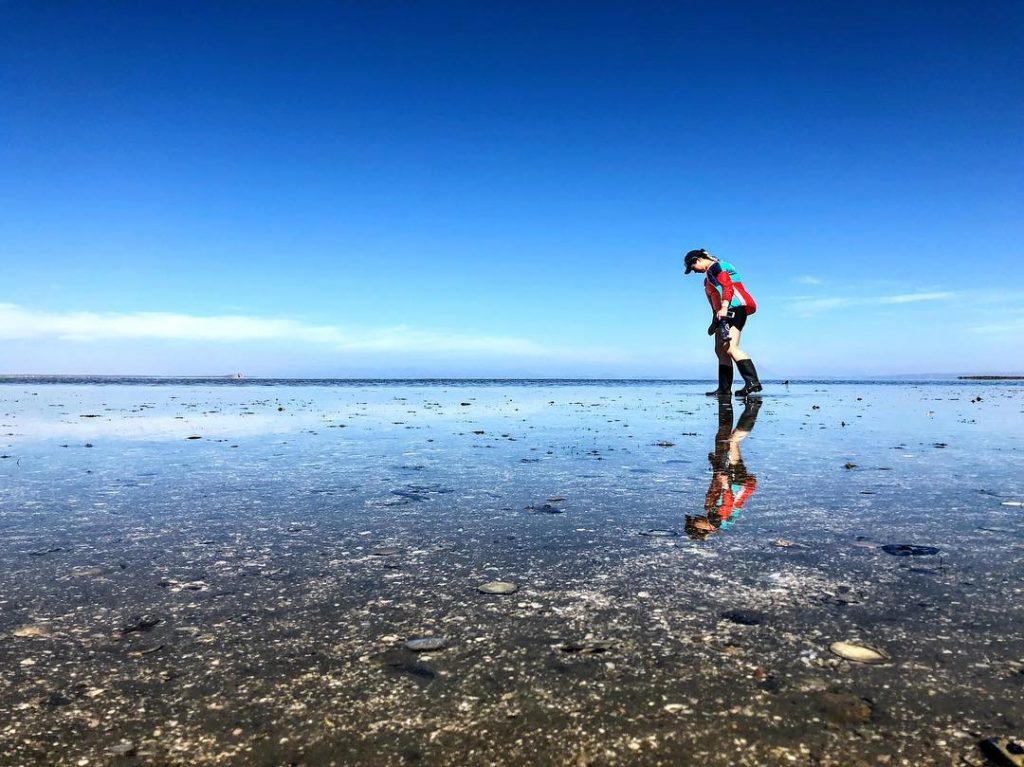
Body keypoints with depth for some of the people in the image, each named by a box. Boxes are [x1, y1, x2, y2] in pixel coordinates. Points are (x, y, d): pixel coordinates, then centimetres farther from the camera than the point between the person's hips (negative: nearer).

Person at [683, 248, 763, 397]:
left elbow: (728, 287, -18)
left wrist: (723, 308, -28)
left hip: (734, 308, -11)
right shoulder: (710, 274, 26)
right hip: (725, 313, 11)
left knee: (730, 348, -22)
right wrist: (716, 319, 20)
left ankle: (752, 382, -29)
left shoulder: (715, 267, -4)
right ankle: (724, 389, 9)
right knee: (720, 350, 8)